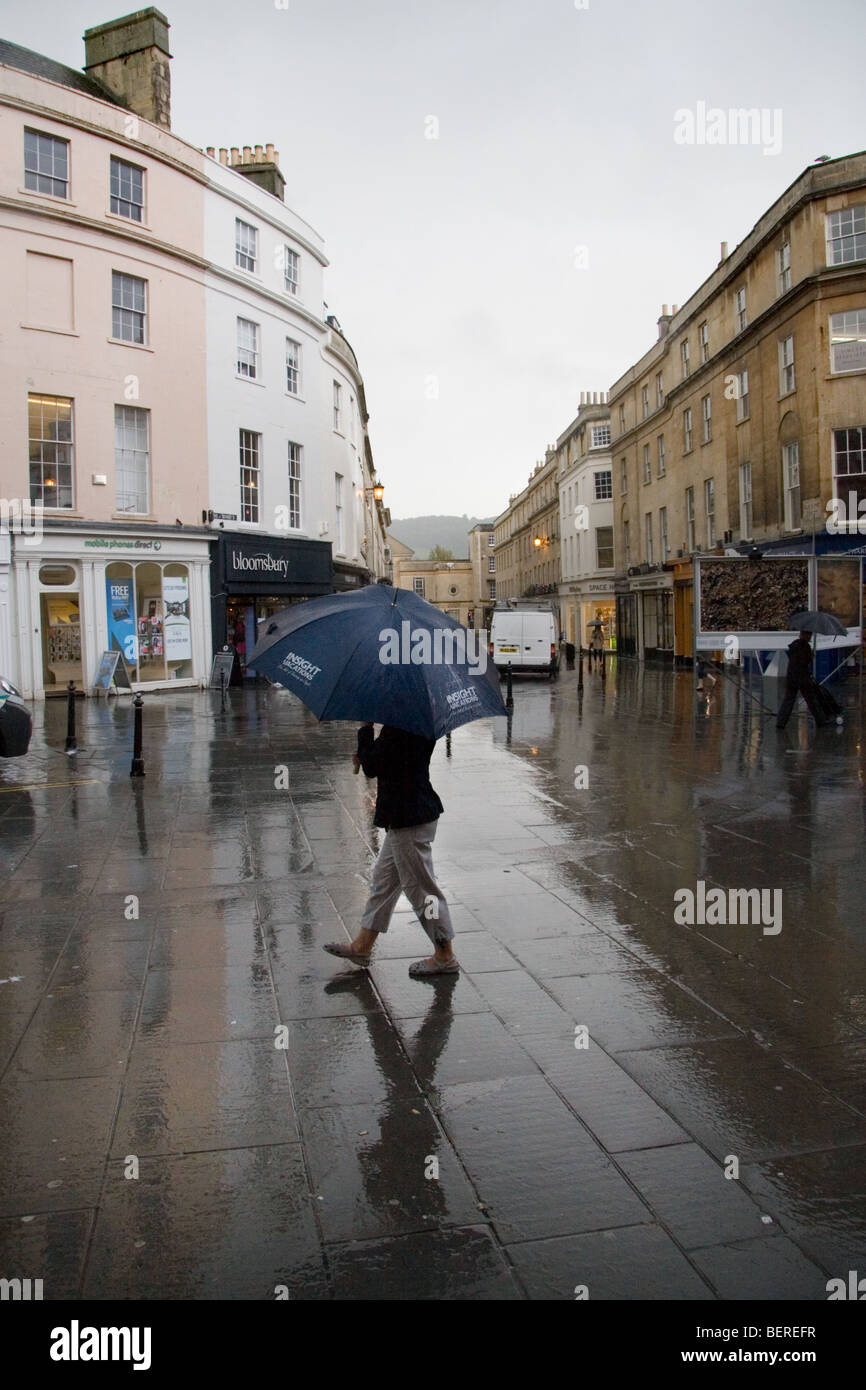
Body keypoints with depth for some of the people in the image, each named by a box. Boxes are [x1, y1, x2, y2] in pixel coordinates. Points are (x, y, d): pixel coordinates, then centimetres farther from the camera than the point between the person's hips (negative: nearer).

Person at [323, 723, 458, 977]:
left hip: (409, 821, -11)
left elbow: (371, 767, -21)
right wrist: (366, 757, 5)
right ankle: (362, 946, 31)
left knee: (420, 887, 1)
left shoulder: (397, 730, -23)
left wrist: (365, 728, -11)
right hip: (402, 820, 11)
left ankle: (445, 957, 14)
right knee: (383, 880, 19)